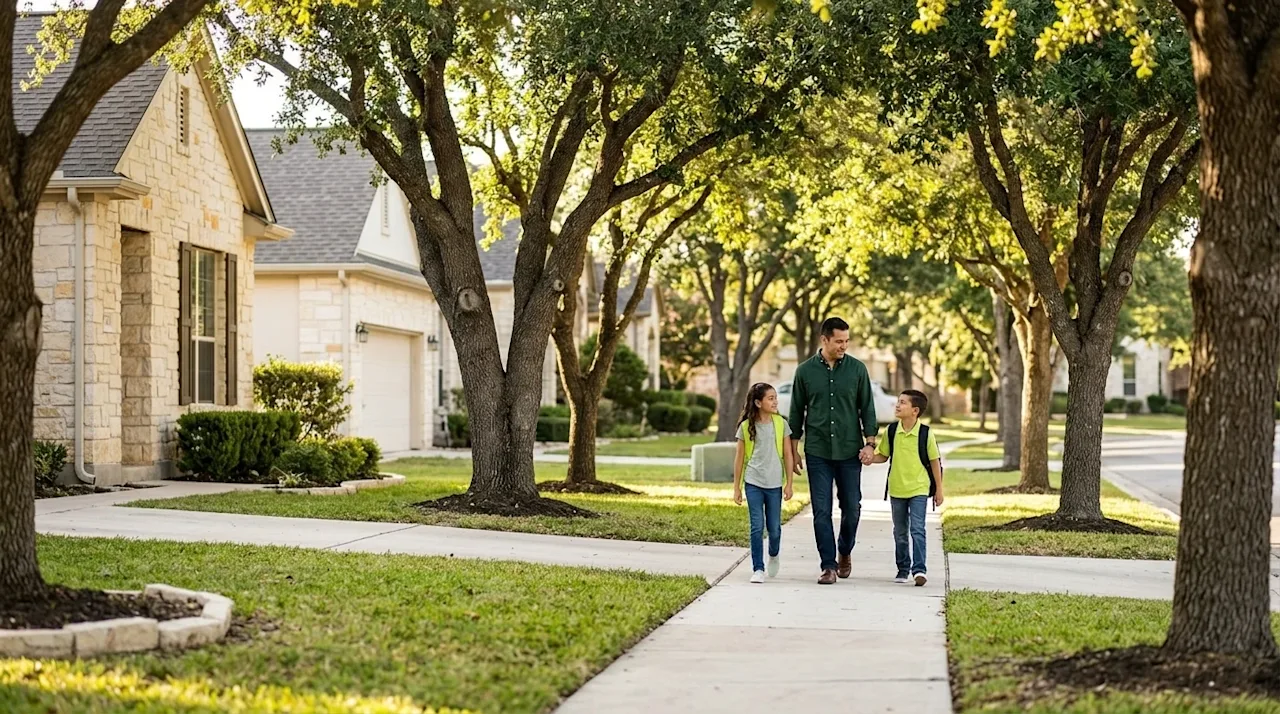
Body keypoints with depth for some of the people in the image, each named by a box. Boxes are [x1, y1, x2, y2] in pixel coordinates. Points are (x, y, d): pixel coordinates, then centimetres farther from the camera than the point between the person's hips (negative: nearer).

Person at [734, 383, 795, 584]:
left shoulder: (780, 424, 1)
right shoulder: (746, 426, 0)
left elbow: (787, 455, 4)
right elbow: (739, 458, 5)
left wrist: (789, 483, 1)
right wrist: (736, 487, 4)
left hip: (774, 484, 1)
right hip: (753, 483, -1)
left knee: (774, 527, 6)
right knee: (757, 527, -5)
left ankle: (773, 556, 35)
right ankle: (758, 569, 2)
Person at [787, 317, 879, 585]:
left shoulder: (857, 369, 0)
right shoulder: (805, 371, 1)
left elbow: (867, 409, 4)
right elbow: (797, 412, 7)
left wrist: (869, 443, -5)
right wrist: (793, 449, 6)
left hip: (849, 452, 0)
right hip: (817, 452, 0)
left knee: (851, 507, 6)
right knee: (822, 511, -1)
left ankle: (845, 552, 30)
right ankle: (829, 565, 5)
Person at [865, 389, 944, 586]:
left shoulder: (925, 433, -9)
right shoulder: (891, 431, 0)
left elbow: (935, 461, -1)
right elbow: (883, 455, 10)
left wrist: (939, 489, 1)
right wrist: (871, 459, -13)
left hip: (919, 489, -4)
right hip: (896, 489, 4)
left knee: (917, 529, -13)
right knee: (900, 532, 12)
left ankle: (919, 569, -14)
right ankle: (903, 569, 23)